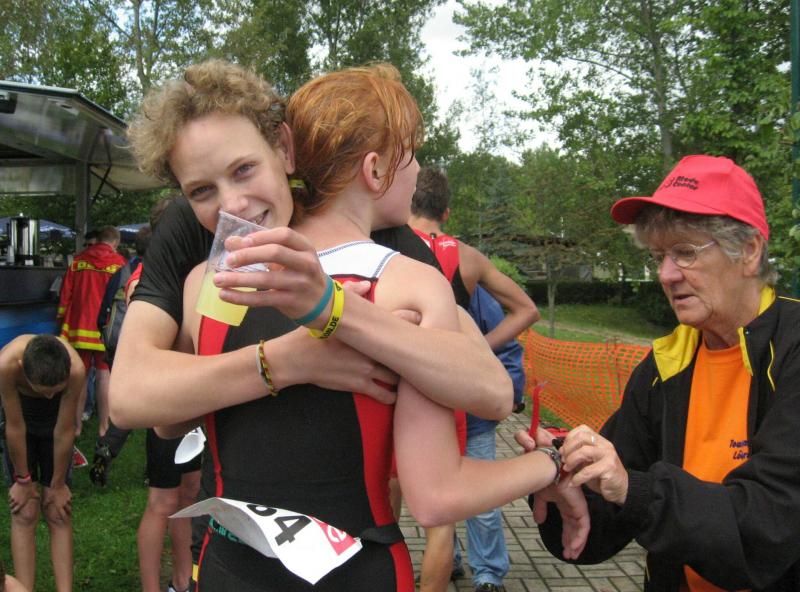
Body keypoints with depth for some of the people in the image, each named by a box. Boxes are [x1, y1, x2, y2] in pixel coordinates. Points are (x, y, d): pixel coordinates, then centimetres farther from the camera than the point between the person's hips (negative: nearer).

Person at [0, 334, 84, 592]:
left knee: (58, 514, 0)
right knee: (24, 514, -4)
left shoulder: (75, 369, -38)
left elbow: (64, 432, -25)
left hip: (54, 420, 0)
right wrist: (23, 480, -13)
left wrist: (57, 485, -12)